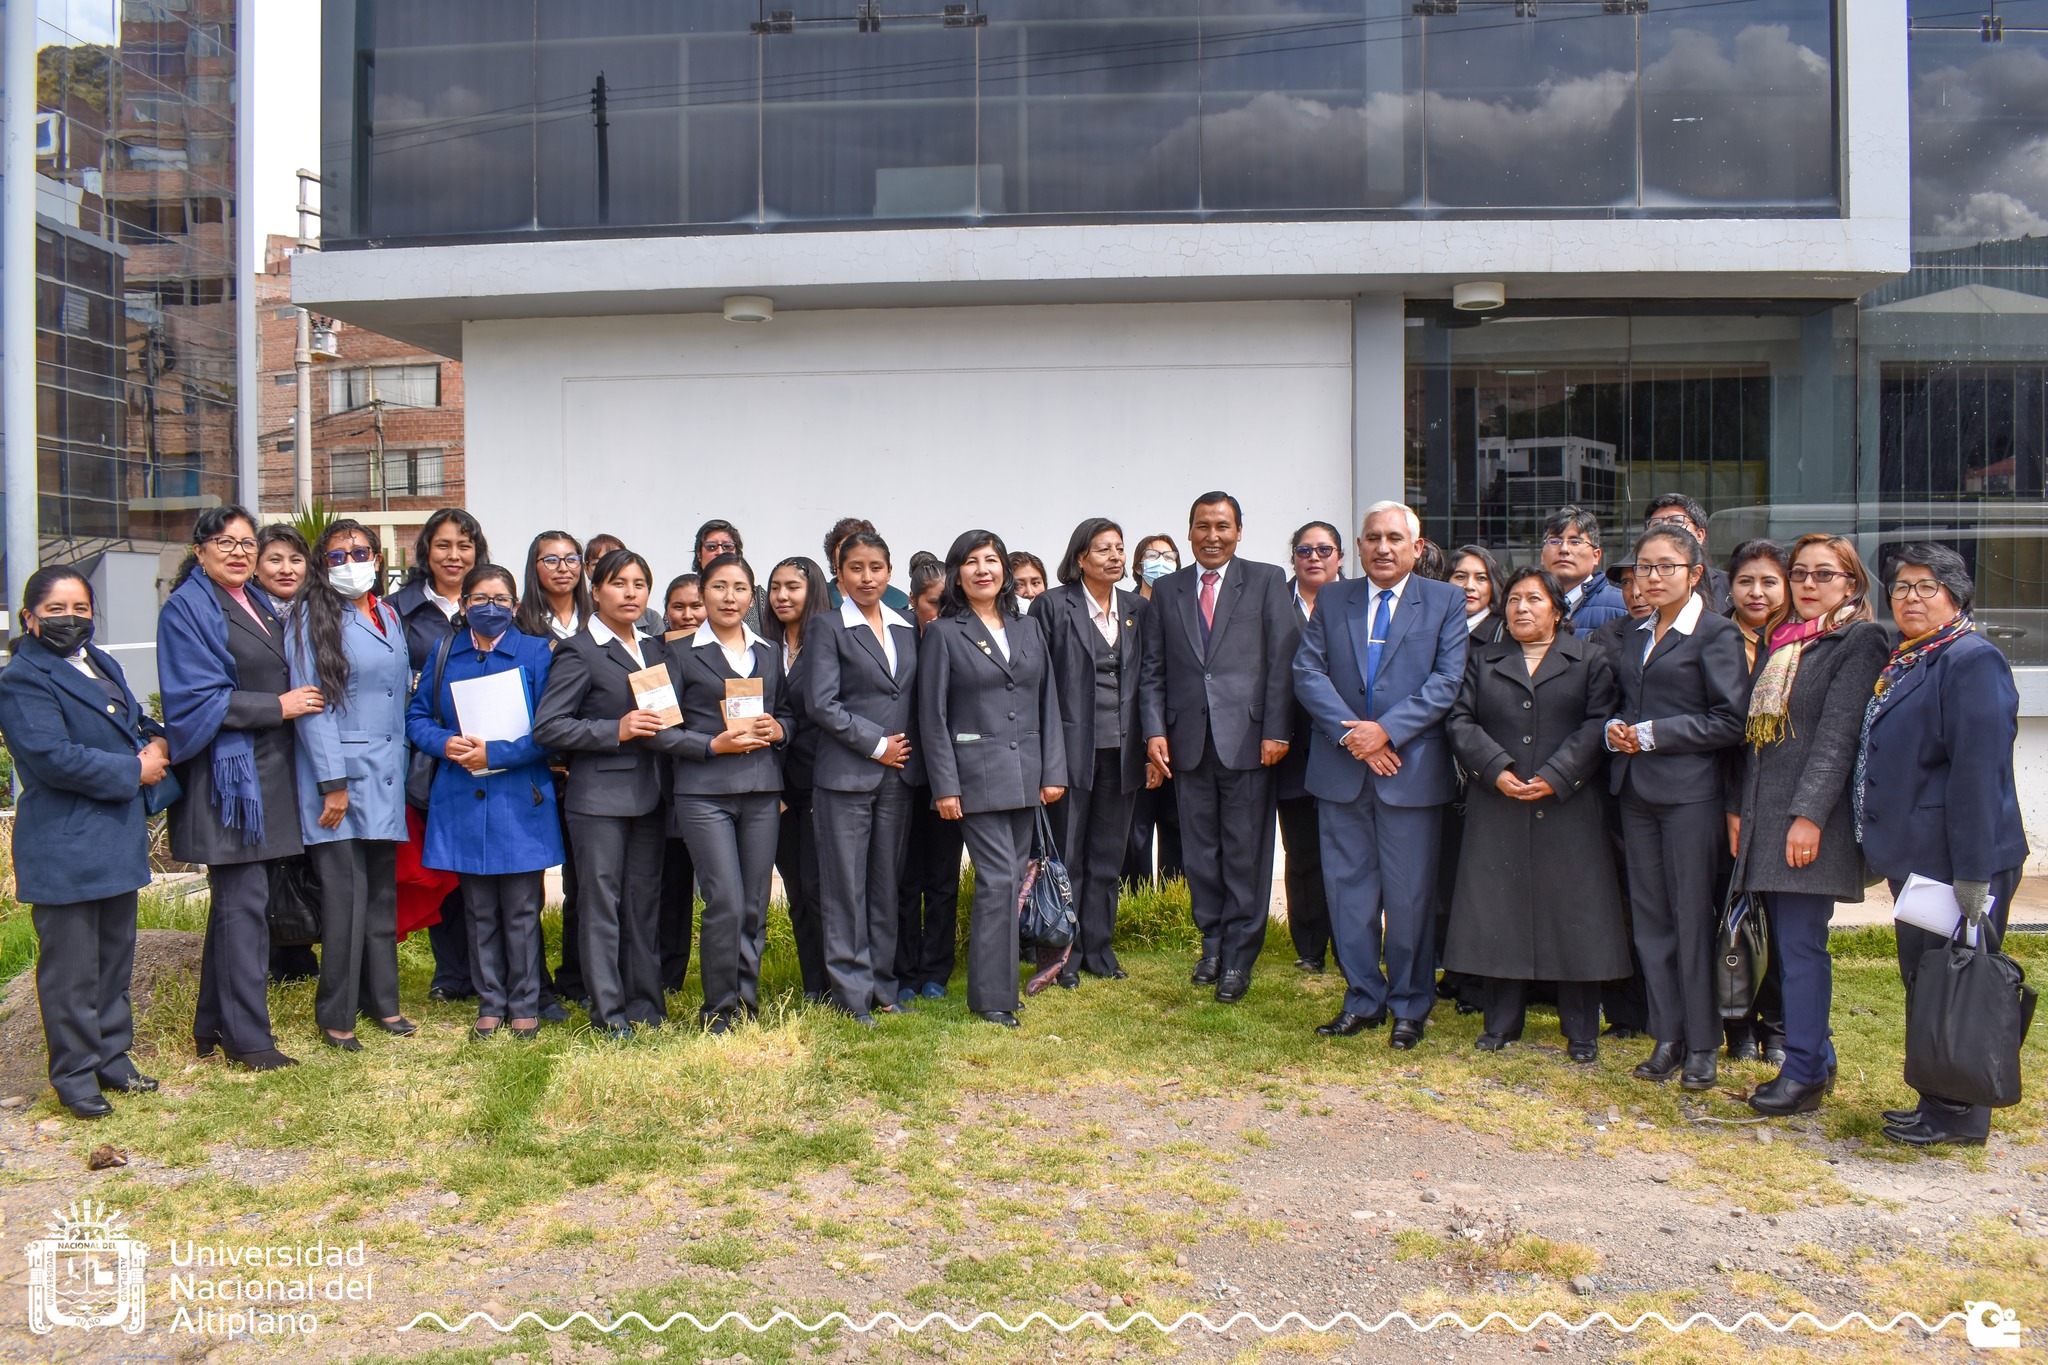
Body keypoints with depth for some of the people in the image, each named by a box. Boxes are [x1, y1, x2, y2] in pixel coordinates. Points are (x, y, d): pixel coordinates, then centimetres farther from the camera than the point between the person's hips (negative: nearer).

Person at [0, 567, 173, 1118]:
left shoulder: (102, 664, 12)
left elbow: (136, 721, 20)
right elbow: (52, 757, -23)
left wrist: (157, 743, -3)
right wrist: (134, 770, -17)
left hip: (118, 840, 8)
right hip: (64, 849, -8)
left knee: (116, 958, 17)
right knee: (72, 969, 2)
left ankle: (112, 1055, 29)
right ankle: (75, 1073, 14)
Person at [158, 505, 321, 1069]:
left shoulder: (258, 606, 17)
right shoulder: (186, 609, -8)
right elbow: (196, 698, -16)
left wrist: (297, 700, 7)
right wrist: (277, 706, -14)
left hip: (268, 769, 8)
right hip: (227, 773, -8)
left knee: (237, 900, 14)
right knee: (243, 903, -6)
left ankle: (214, 1024, 24)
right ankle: (247, 1037, 1)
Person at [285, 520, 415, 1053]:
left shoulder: (388, 615, 13)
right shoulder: (313, 618, -7)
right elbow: (312, 703, -12)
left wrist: (400, 766, 13)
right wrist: (333, 783, -16)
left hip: (386, 777, 6)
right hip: (340, 775, -6)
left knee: (382, 892, 12)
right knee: (345, 895, -3)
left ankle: (381, 1000, 24)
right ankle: (335, 1014, 9)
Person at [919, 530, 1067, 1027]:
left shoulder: (1029, 629, 13)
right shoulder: (942, 634, 0)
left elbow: (1048, 703, 12)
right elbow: (932, 716, -3)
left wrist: (1053, 771, 4)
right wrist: (945, 785, -9)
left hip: (1026, 776, 5)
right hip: (977, 775, -5)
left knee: (1011, 881, 9)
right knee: (997, 880, -9)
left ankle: (1000, 977, 20)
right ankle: (992, 996, -1)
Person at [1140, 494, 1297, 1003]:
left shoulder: (1267, 582, 3)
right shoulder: (1167, 590, 12)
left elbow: (1283, 661, -2)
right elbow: (1153, 670, 10)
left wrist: (1277, 731, -9)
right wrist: (1155, 730, -1)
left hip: (1247, 738, -3)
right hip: (1188, 741, 3)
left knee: (1245, 852, 2)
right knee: (1200, 850, 10)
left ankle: (1239, 956, 12)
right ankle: (1212, 940, 25)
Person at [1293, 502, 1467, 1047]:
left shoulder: (1447, 602, 4)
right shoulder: (1332, 600, 10)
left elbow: (1448, 680, -6)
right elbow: (1308, 673, 1)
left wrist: (1387, 730, -16)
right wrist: (1350, 734, -12)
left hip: (1412, 768, -2)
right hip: (1341, 769, 3)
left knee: (1410, 895, 3)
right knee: (1348, 889, 8)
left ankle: (1410, 1006, 19)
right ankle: (1362, 1000, 21)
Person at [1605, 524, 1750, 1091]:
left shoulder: (1717, 634, -6)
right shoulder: (1637, 634, 16)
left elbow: (1729, 721, -12)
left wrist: (1652, 734, -16)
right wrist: (1615, 727, 1)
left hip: (1690, 793, -7)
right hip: (1637, 790, 7)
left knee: (1692, 918, -1)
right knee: (1649, 917, 9)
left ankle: (1702, 1045, 11)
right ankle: (1667, 1037, 19)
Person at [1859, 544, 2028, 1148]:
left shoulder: (1972, 660, -14)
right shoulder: (1900, 662, 14)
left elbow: (1979, 769, -20)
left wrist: (1974, 873, -24)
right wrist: (1881, 846, 17)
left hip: (1955, 862, -9)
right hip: (1915, 857, 9)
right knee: (1922, 980, 16)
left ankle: (1958, 1116, 12)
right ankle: (1935, 1100, 28)